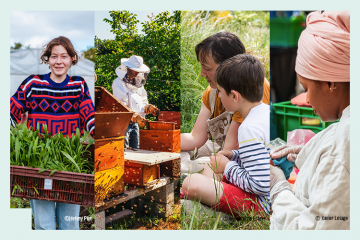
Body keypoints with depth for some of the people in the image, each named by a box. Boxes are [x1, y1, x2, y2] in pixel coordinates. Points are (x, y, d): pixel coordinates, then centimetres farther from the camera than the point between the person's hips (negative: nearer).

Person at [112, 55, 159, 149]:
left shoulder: (138, 82, 15)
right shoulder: (119, 83, -10)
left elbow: (143, 103, 19)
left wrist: (150, 108, -3)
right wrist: (137, 117, -26)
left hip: (135, 123, 7)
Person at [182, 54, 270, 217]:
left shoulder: (250, 129, -27)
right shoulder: (266, 111, 4)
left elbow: (260, 185, -29)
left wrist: (228, 167, -15)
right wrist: (234, 156, 8)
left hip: (262, 204, -11)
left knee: (191, 183, -26)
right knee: (209, 171, 28)